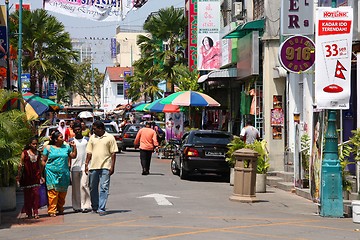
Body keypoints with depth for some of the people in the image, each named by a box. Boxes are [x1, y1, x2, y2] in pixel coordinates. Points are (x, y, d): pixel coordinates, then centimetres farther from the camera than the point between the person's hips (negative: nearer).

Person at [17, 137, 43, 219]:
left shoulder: (38, 153, 10)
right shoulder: (25, 153, 0)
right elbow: (20, 165, 0)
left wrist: (41, 176, 16)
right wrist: (19, 176, -5)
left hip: (36, 176, 2)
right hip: (27, 176, -2)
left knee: (36, 194, -6)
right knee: (27, 195, 3)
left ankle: (35, 212, -2)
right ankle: (28, 213, 12)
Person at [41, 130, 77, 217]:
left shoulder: (66, 147, 13)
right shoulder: (48, 148, 4)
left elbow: (73, 156, 18)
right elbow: (43, 160, 5)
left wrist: (74, 147, 7)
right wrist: (44, 171, -3)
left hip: (64, 173, 3)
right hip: (52, 173, -3)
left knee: (63, 192, 5)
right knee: (53, 191, -9)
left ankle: (60, 209, 19)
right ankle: (52, 210, -5)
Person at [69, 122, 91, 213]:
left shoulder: (87, 140, 8)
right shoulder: (71, 141, 10)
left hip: (84, 166, -2)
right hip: (74, 167, 2)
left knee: (84, 185, -12)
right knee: (75, 187, 3)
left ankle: (85, 205, -9)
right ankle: (77, 206, 9)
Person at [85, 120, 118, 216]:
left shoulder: (110, 137, 0)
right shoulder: (92, 138, 11)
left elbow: (113, 153, -1)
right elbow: (89, 152, 13)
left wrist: (112, 166, -6)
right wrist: (86, 164, 6)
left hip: (105, 166, -4)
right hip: (93, 166, 4)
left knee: (104, 188, -7)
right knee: (93, 188, 10)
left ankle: (101, 209, -7)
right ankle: (94, 207, 23)